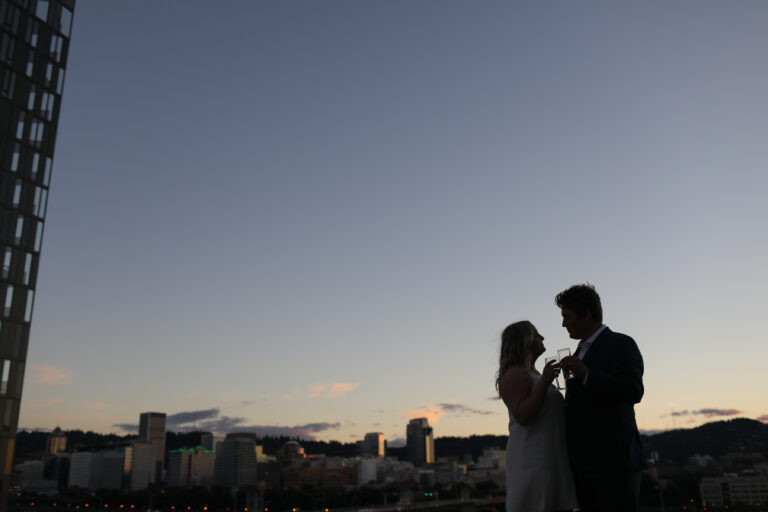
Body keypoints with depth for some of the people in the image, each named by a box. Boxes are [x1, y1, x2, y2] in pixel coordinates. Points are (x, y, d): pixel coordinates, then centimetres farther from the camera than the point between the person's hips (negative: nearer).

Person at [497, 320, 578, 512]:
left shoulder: (534, 374, 21)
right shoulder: (514, 375, -10)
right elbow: (522, 416, -21)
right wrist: (544, 382, -22)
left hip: (549, 458, 10)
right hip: (531, 458, -10)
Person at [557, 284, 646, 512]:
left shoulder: (621, 344, -4)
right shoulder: (582, 351, 21)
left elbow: (634, 392, -18)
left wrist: (586, 373, -24)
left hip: (614, 461, -8)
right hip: (583, 463, 8)